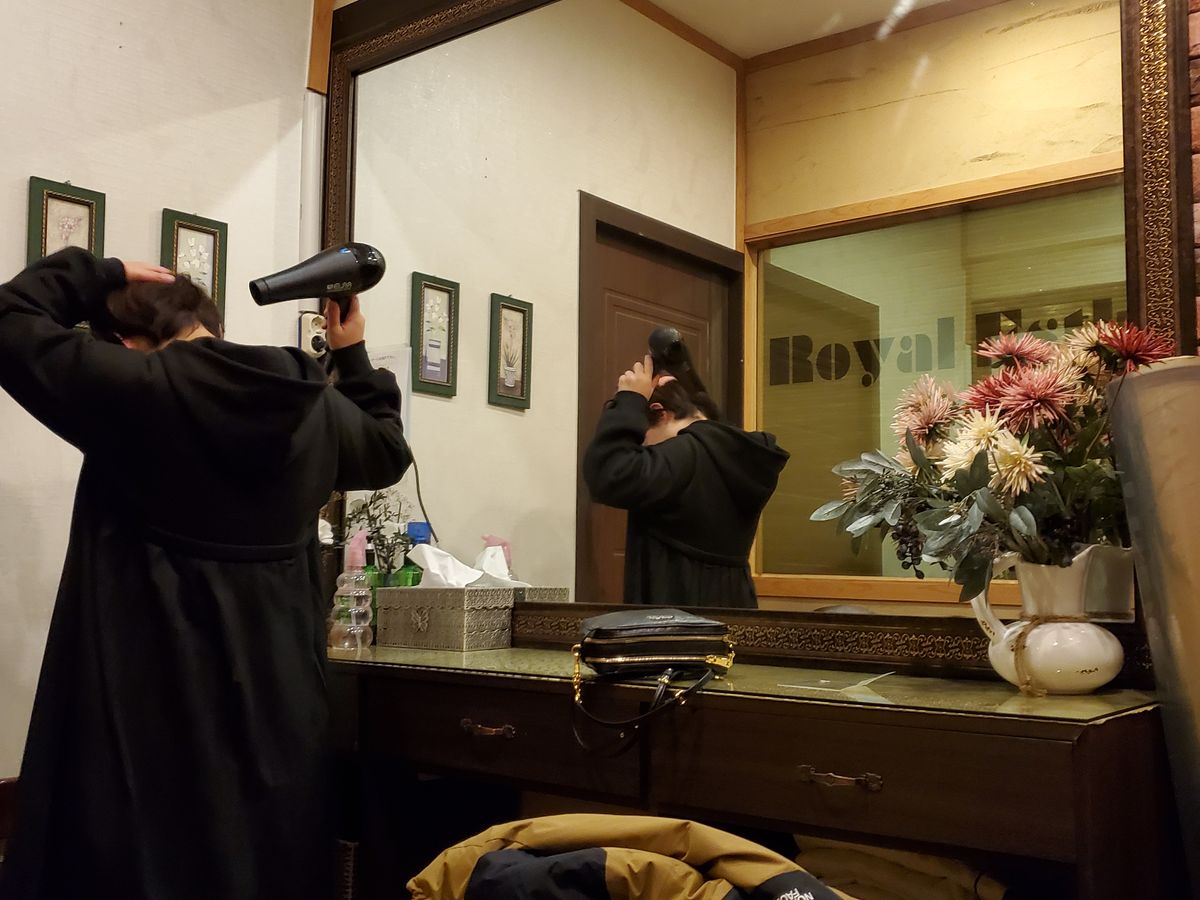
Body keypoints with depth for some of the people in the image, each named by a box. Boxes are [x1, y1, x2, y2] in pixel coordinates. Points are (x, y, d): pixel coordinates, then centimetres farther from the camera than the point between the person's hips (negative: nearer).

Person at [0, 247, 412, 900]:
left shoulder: (132, 388, -12)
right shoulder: (316, 405, 2)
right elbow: (388, 450, 20)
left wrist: (98, 275, 8)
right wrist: (352, 355, 26)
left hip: (156, 695, -4)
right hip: (278, 688, 5)